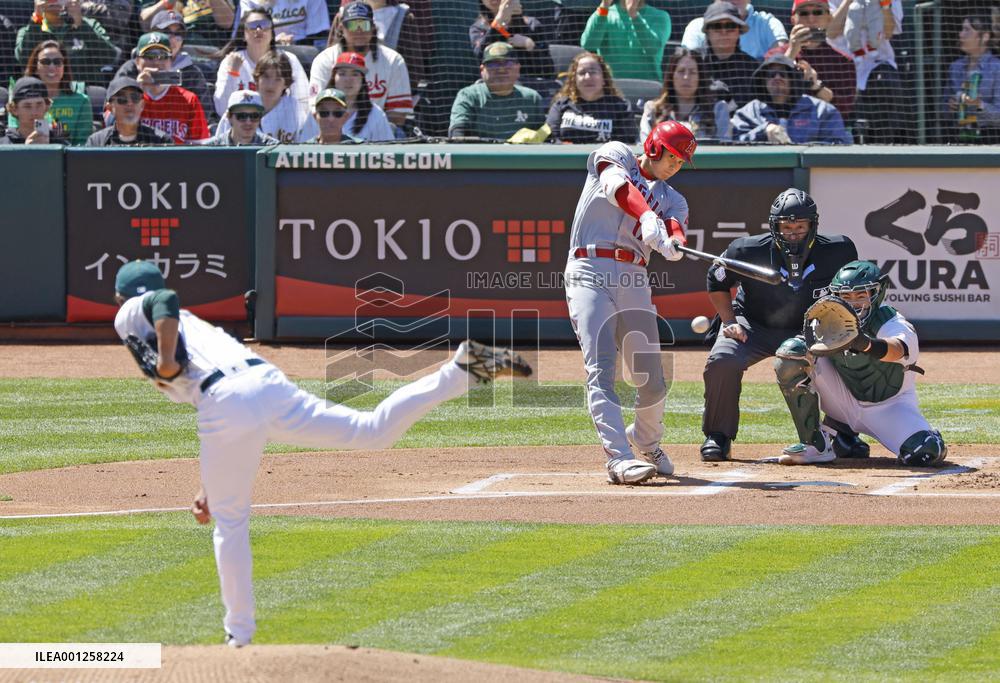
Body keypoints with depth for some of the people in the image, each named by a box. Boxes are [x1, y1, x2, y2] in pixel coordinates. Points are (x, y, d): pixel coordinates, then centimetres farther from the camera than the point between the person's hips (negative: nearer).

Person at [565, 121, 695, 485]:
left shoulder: (673, 200, 21)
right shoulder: (615, 155, 11)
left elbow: (675, 229, -2)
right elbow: (617, 184, -13)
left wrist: (672, 239, -29)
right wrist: (647, 217, -32)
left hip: (634, 281, 5)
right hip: (590, 274, -5)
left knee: (652, 379, 4)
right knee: (601, 371, -17)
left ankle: (647, 445, 31)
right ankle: (619, 459, -24)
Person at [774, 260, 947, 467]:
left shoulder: (893, 324, -25)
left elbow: (897, 348, -48)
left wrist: (867, 345, -70)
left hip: (889, 405, -4)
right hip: (845, 401, 4)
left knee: (926, 454, -32)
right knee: (791, 352, -19)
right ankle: (815, 444, -11)